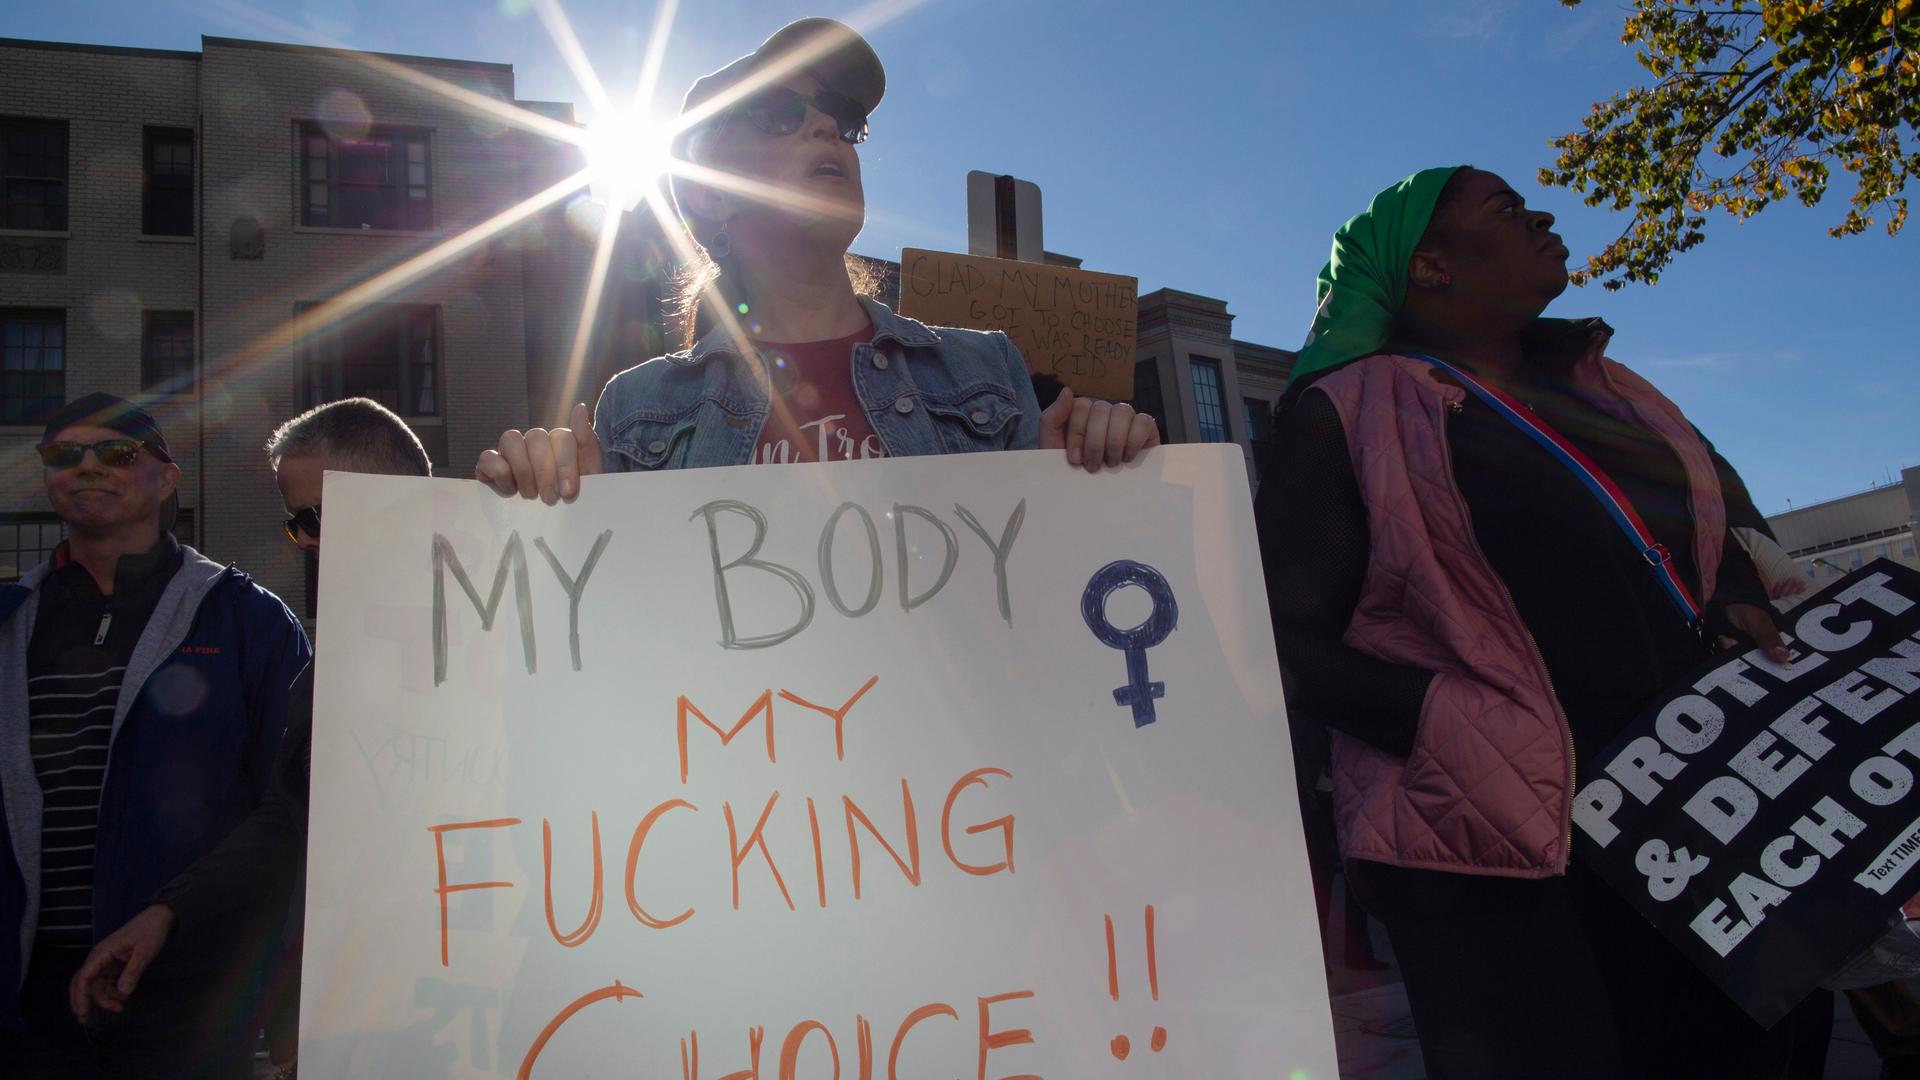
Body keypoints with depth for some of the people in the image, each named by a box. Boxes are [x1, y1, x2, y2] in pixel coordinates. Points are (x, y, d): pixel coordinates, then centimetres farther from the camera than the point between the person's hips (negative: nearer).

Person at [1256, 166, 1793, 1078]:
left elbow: (1729, 537, 27)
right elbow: (1291, 642, -7)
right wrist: (1474, 728, -19)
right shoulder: (1351, 413, -1)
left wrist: (1742, 607, 3)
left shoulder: (1602, 388, 18)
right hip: (1503, 866, -6)